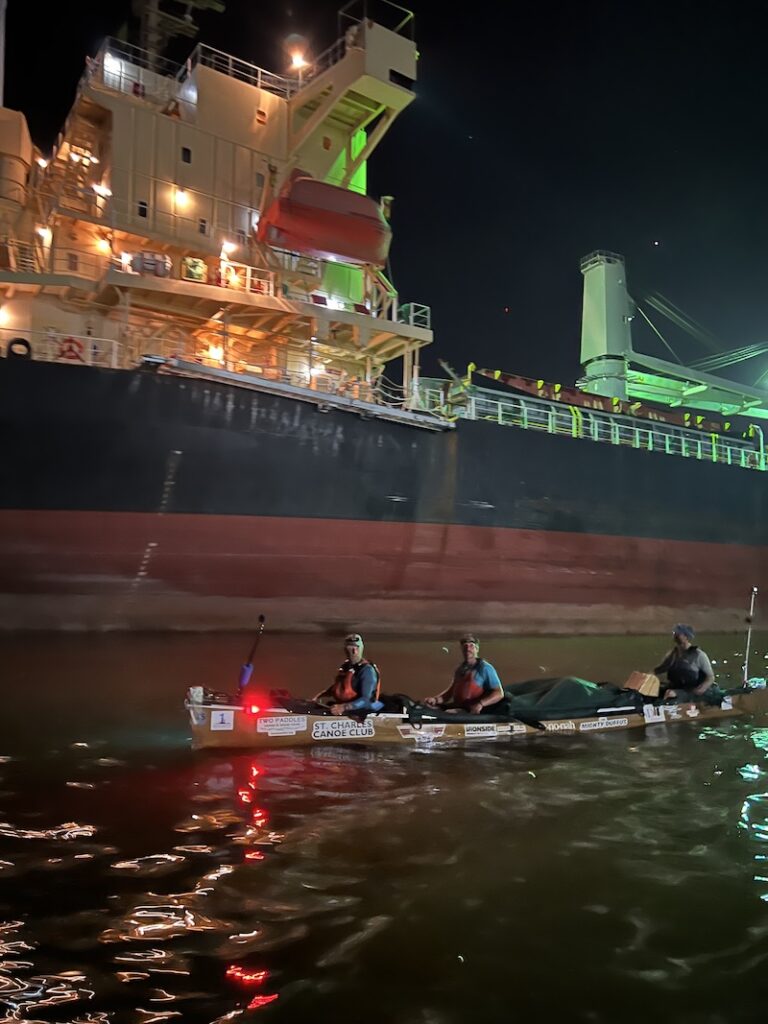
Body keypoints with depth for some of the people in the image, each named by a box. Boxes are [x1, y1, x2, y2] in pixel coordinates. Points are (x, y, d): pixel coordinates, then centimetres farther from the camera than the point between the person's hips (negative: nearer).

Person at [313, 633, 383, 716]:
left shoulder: (367, 670, -13)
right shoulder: (345, 666, 10)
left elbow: (366, 700, -22)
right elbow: (336, 687, 26)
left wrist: (344, 707, -34)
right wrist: (320, 697, 12)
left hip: (360, 712, -7)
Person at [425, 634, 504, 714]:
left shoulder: (485, 668, -3)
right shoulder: (460, 669, 19)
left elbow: (499, 693, -10)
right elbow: (451, 691, 26)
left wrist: (481, 704, -25)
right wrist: (436, 699, 7)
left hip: (473, 712, -7)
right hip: (457, 709, 7)